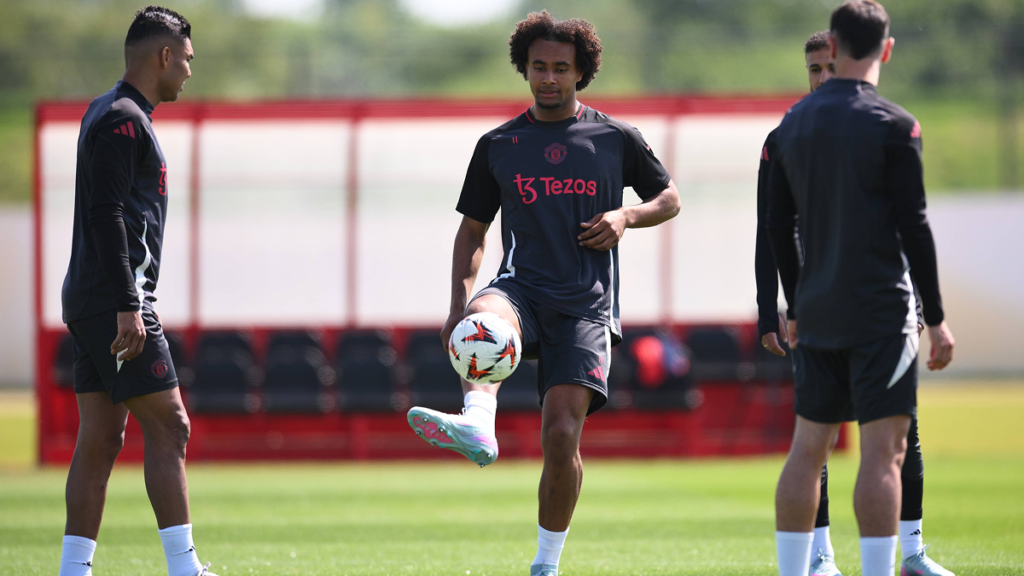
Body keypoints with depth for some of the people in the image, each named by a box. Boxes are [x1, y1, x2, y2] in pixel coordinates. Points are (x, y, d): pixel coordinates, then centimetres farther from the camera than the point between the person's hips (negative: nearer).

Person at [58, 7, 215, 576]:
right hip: (116, 300, -10)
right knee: (168, 427, -9)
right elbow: (107, 214, -20)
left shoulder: (112, 114, 20)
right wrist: (128, 307, -23)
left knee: (101, 438, 6)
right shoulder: (122, 119, -12)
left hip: (89, 303, 10)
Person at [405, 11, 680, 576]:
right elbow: (472, 230, 17)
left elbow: (669, 198, 19)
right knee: (484, 316, -37)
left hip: (586, 306, -1)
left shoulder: (615, 137, 8)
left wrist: (626, 217, -3)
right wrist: (459, 306, 3)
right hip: (522, 289, 1)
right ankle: (477, 426, -63)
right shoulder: (497, 145, 12)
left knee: (561, 435, -13)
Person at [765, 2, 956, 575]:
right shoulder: (894, 126, -8)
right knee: (884, 449, -8)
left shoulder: (794, 123, 9)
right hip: (881, 312, -6)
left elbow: (778, 226, 14)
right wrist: (937, 320, -5)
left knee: (808, 448, 10)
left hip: (817, 311, 6)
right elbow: (914, 227, -10)